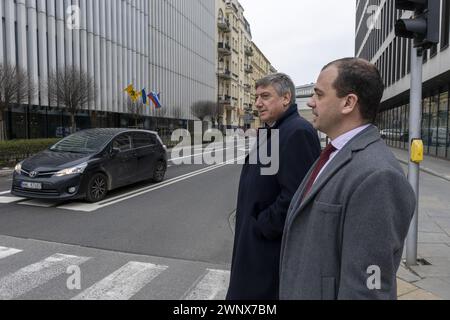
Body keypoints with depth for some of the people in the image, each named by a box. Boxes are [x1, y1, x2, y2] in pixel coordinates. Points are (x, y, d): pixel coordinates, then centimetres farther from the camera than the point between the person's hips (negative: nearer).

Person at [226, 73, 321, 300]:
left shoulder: (298, 132, -21)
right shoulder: (271, 132, 12)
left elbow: (294, 196, -28)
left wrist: (262, 227, -18)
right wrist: (253, 227, 12)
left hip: (273, 245, -9)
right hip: (257, 241, 9)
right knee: (248, 291, 22)